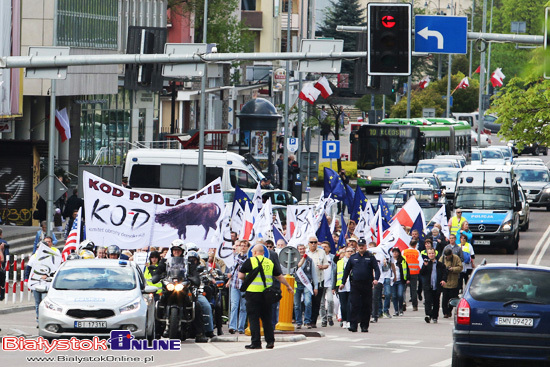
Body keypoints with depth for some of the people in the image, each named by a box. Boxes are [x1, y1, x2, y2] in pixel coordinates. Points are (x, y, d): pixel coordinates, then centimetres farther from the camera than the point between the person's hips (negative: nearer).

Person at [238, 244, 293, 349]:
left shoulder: (250, 261, -3)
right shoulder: (269, 262, 11)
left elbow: (240, 276, -2)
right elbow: (279, 276, 20)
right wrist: (288, 286, 35)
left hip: (253, 292, -5)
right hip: (267, 294, 5)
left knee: (253, 318, -1)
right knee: (267, 318, 12)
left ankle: (256, 342, -3)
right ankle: (270, 341, 10)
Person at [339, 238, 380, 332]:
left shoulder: (370, 257, 6)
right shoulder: (353, 258, 12)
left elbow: (377, 269, 1)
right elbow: (347, 270, 18)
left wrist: (376, 279, -17)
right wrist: (343, 282, 14)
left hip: (367, 285, -1)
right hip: (355, 285, 1)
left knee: (366, 306, 2)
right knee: (355, 305, -9)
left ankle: (364, 326, 9)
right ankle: (353, 325, -12)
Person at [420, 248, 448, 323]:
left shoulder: (440, 265, 8)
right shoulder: (426, 263, 8)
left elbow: (445, 273, 9)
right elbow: (421, 273, 0)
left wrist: (444, 280, -9)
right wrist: (425, 266, -14)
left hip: (437, 287, 1)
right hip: (428, 287, -1)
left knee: (436, 302, 7)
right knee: (428, 301, -14)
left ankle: (434, 317, 17)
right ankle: (428, 315, -24)